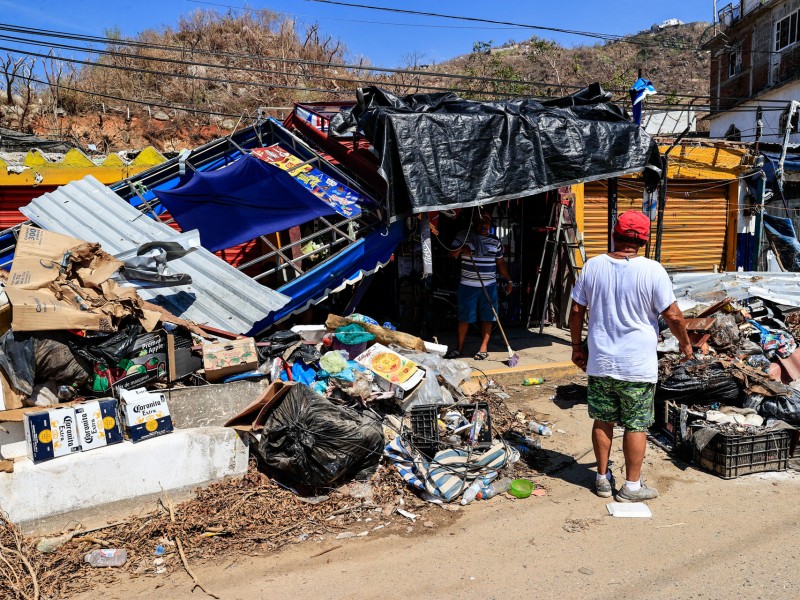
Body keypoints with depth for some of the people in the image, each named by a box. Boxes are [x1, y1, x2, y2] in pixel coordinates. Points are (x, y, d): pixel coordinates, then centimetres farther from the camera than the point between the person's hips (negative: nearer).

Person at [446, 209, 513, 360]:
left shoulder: (494, 241, 10)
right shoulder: (463, 236, 1)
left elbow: (501, 263, 16)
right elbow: (451, 254, 0)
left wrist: (508, 280, 13)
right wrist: (461, 249, -21)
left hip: (489, 285, 2)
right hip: (468, 285, -2)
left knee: (487, 318, 4)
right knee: (464, 318, 3)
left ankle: (483, 348, 15)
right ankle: (459, 348, 17)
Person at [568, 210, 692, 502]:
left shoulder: (592, 266, -3)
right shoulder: (652, 271, -13)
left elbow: (576, 310, 3)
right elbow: (672, 315, -7)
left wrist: (577, 346, 15)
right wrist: (685, 343, 11)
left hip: (599, 363, 3)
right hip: (638, 366, -3)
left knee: (602, 421, 15)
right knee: (636, 426, 9)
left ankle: (603, 479, 27)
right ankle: (632, 486, 20)